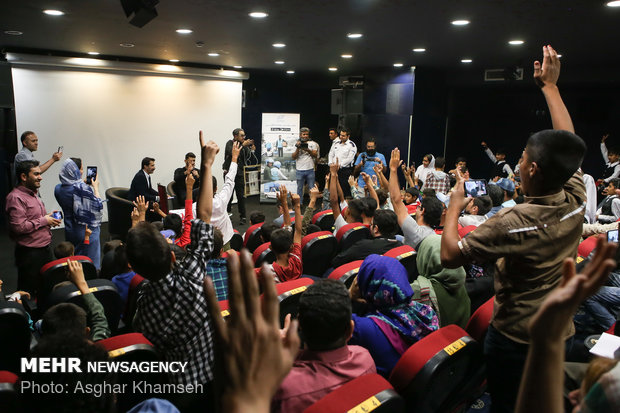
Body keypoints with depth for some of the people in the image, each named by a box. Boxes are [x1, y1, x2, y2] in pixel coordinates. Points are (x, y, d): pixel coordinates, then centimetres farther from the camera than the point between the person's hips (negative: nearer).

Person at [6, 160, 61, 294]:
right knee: (27, 293, 3)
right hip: (29, 253, -9)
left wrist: (49, 218, 10)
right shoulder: (16, 197, -16)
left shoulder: (33, 194, 15)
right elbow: (19, 227, -26)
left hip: (44, 248, 9)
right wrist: (44, 220, -16)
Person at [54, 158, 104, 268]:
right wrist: (95, 187, -4)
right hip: (87, 231, -7)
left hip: (70, 230, 7)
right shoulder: (83, 189, -23)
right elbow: (98, 205, -14)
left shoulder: (58, 189, -1)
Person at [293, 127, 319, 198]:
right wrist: (298, 149, -14)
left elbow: (315, 155, -1)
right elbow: (294, 157, 0)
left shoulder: (312, 143, 7)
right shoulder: (297, 144, 6)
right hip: (300, 170, 0)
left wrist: (308, 150, -16)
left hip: (310, 170, 0)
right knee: (299, 188, 8)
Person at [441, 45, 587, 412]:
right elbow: (568, 142, 2)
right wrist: (550, 85, 10)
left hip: (515, 338, -6)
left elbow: (450, 255, -26)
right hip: (561, 334, 6)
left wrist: (454, 207, -12)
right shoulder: (576, 200, -13)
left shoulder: (514, 223, -31)